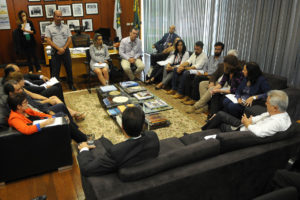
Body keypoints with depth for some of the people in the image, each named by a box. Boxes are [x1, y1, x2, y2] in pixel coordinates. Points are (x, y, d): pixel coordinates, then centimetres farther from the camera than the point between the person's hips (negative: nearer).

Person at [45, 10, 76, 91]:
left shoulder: (66, 27, 8)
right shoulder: (49, 28, 1)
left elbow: (69, 39, 3)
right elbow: (48, 41, -6)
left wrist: (64, 48, -11)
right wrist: (59, 49, -15)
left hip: (66, 51, 2)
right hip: (55, 52, -2)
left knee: (69, 68, 10)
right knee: (55, 71, 2)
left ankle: (71, 84, 24)